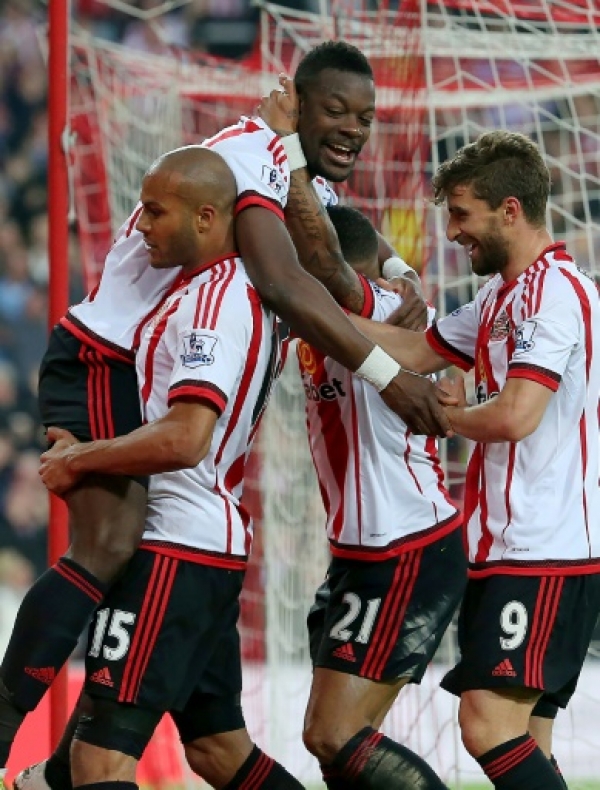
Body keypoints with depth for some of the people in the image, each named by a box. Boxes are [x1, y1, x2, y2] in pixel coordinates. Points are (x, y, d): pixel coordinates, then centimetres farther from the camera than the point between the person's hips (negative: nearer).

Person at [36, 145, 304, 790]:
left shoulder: (213, 302, -16)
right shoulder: (246, 290, 13)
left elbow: (185, 440, -26)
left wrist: (78, 460, -14)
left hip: (173, 552, -10)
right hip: (215, 543, 10)